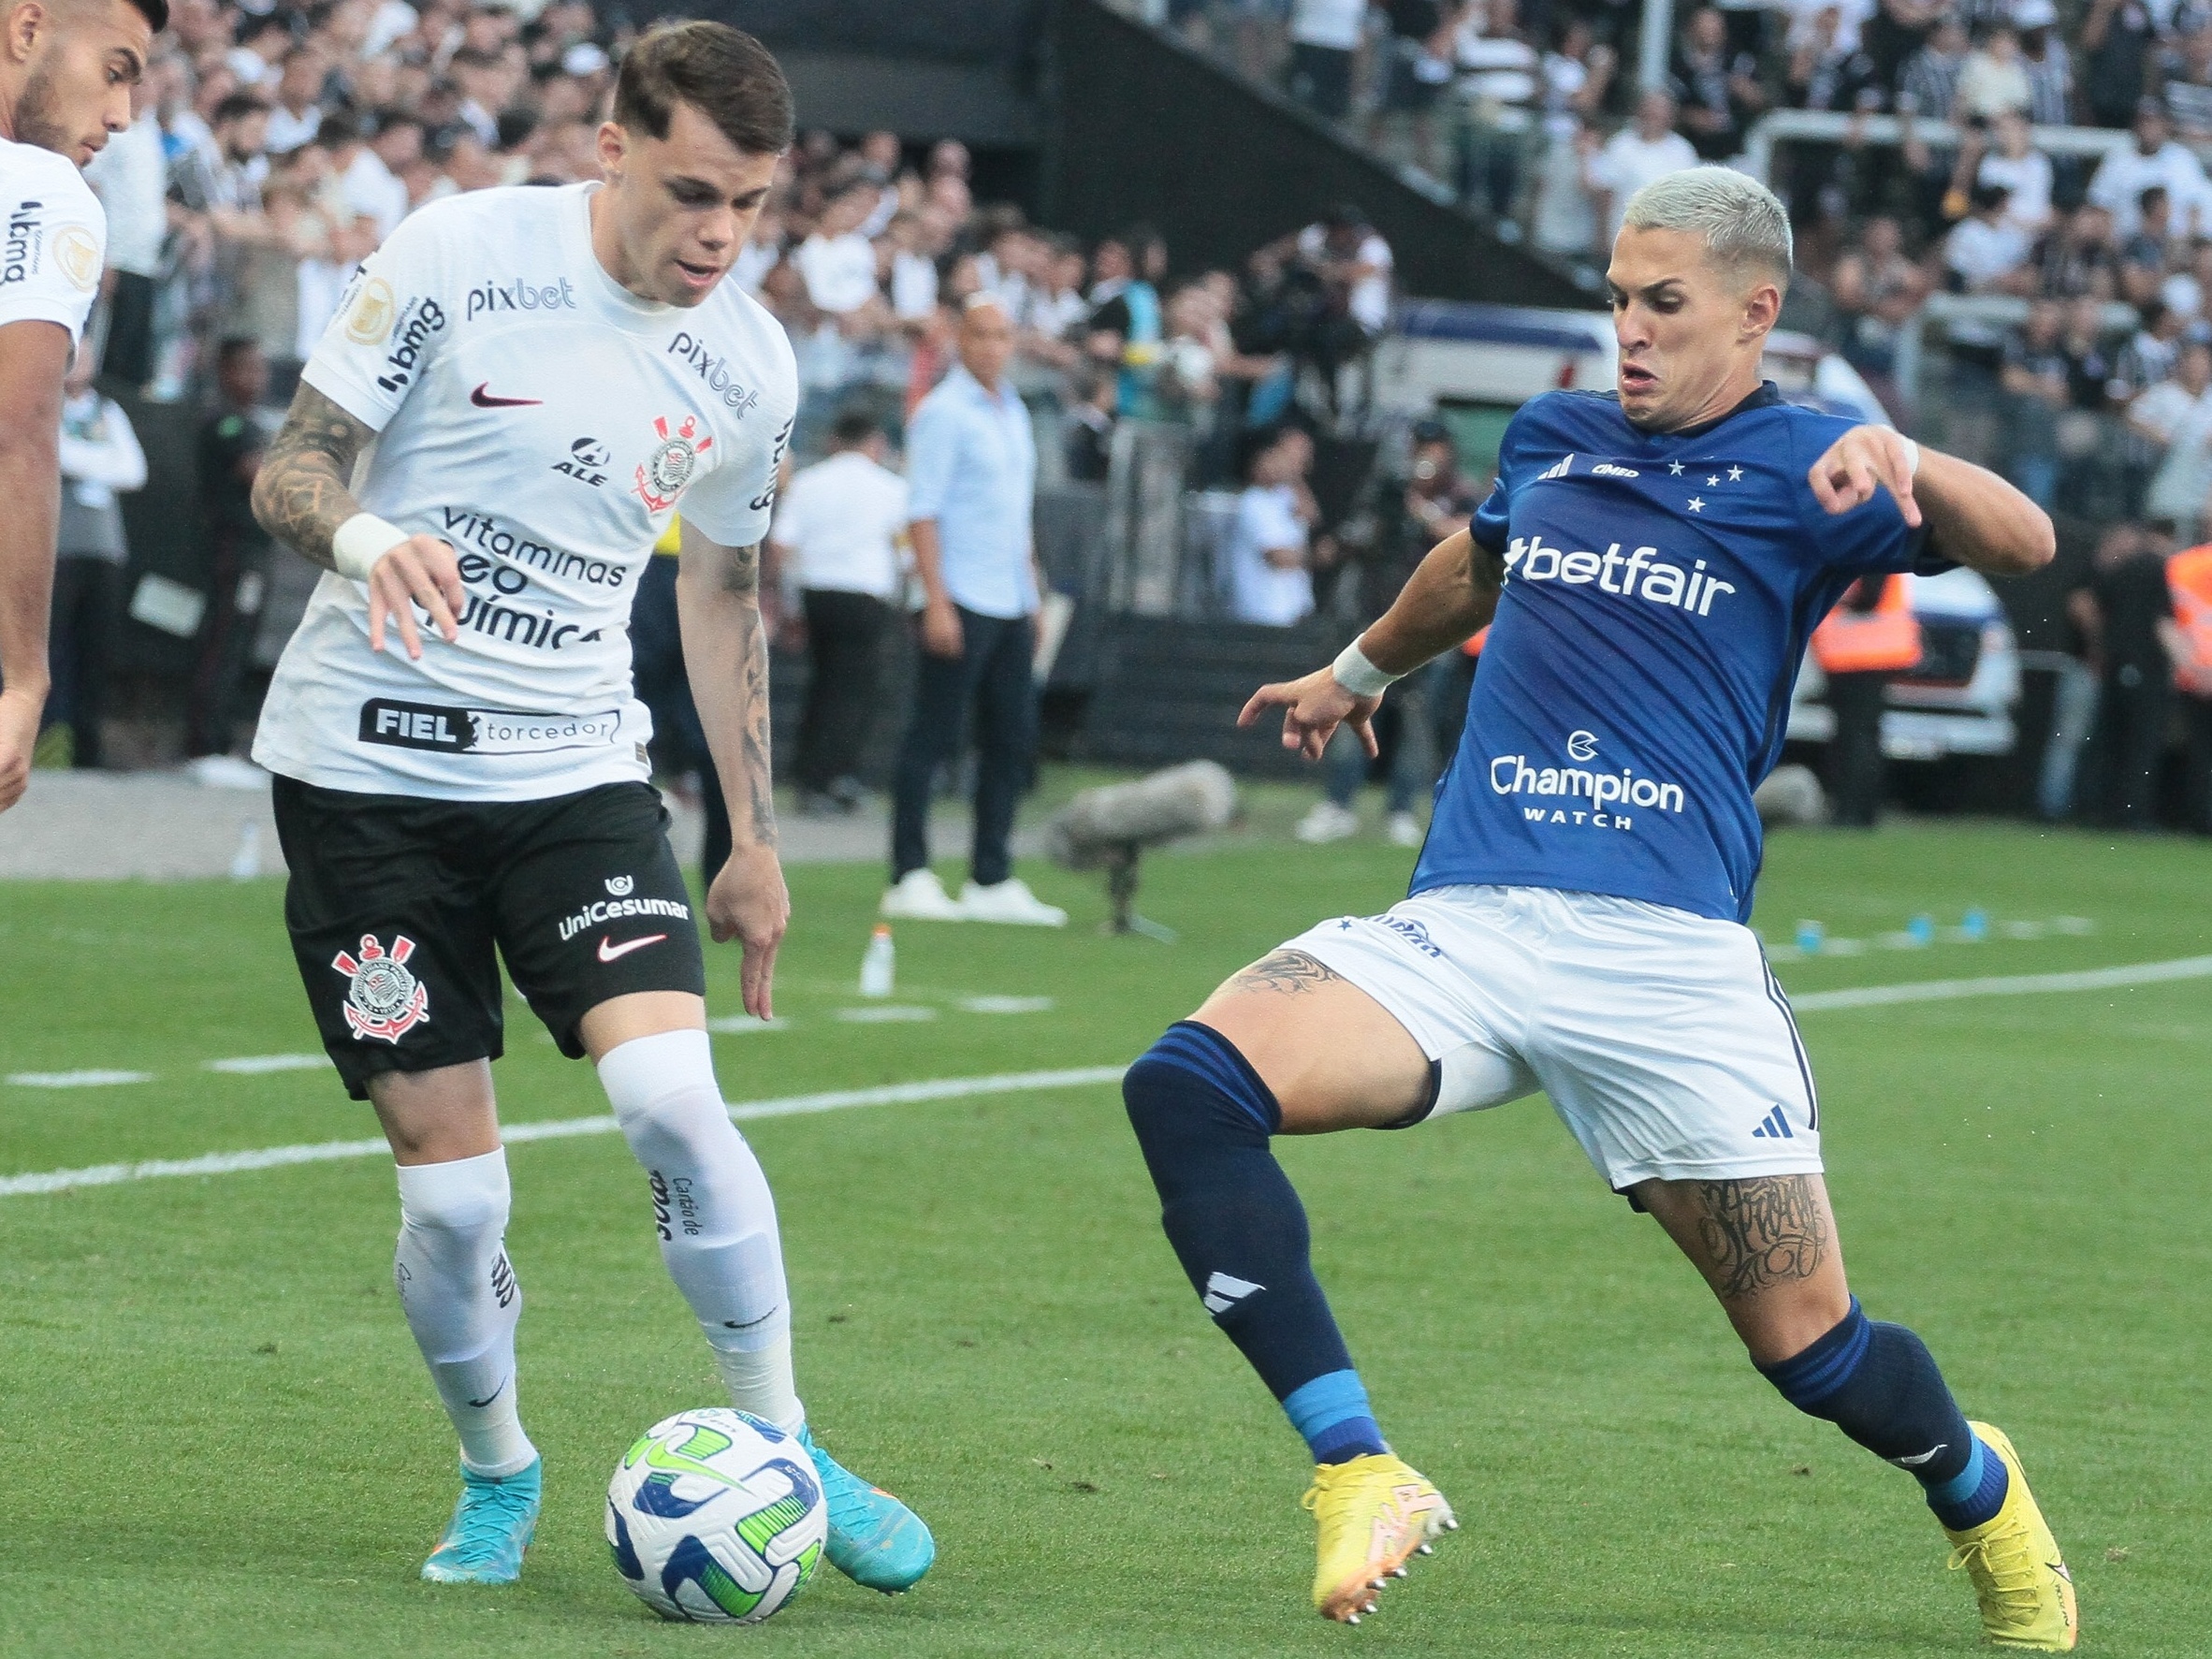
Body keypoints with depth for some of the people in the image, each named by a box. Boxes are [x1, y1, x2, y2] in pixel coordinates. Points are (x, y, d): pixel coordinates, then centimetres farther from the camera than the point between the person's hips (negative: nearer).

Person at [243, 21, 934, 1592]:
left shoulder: (751, 367, 3)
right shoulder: (457, 256, -9)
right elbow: (290, 469, -5)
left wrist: (758, 843, 19)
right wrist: (362, 534, -29)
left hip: (577, 768, 2)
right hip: (370, 761, -2)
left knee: (673, 1099, -19)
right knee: (452, 1190, -5)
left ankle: (787, 1452, -4)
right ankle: (496, 1473, 21)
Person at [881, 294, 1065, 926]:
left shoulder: (1014, 412, 15)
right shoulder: (944, 412, -8)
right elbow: (922, 511, -13)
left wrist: (1033, 594, 20)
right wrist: (936, 602, -19)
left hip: (1011, 606, 8)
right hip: (960, 604, -8)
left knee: (1012, 741, 8)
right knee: (933, 738, -5)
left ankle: (992, 880, 13)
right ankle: (910, 878, -3)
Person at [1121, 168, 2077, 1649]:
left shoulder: (1796, 468, 3)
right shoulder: (1550, 441, 17)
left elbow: (2021, 543, -13)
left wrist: (1900, 460, -33)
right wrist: (1359, 671, 57)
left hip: (1670, 957, -4)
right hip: (1466, 926, 4)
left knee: (1815, 1351, -3)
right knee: (1187, 1084, -23)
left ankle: (1979, 1488, 34)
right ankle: (1359, 1477, -26)